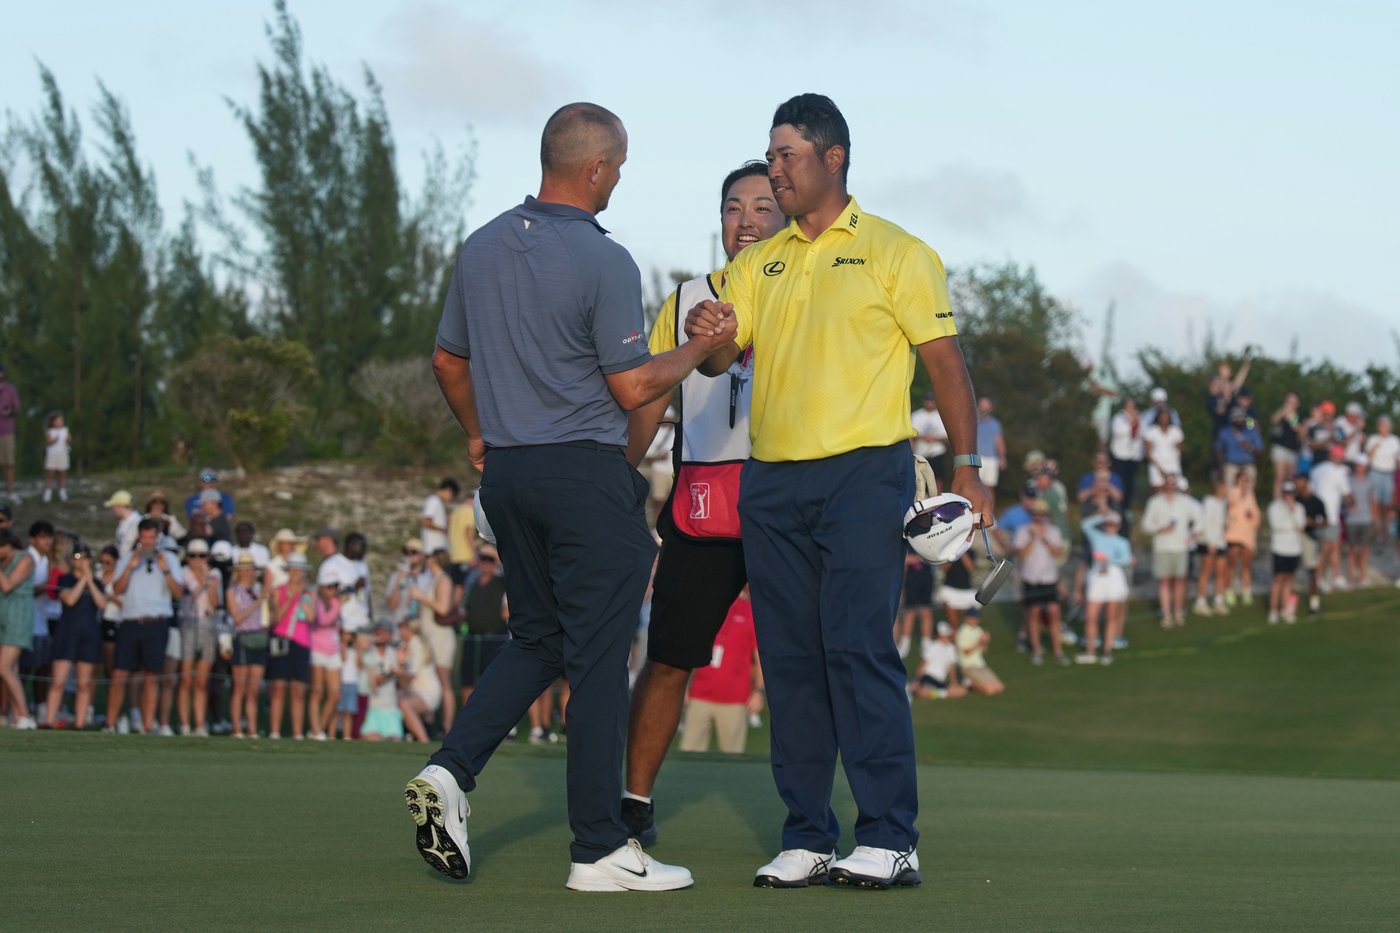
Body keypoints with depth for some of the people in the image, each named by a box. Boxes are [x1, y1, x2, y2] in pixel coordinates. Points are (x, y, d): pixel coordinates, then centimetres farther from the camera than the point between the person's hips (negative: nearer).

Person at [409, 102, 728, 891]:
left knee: (537, 641, 19)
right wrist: (703, 348, 1)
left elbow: (448, 361, 17)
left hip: (506, 471, 7)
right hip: (586, 472, -7)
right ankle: (600, 849, 1)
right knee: (599, 658, -1)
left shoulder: (483, 248, 7)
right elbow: (634, 388, -14)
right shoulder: (602, 261, -15)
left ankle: (452, 769, 1)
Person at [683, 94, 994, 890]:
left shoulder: (895, 253, 2)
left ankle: (891, 840, -8)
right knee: (790, 660, 5)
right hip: (772, 481, 5)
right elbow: (720, 359, 11)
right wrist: (706, 335, -14)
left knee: (859, 649, -11)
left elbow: (945, 360, 0)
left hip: (864, 473, -5)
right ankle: (807, 838, 10)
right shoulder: (759, 264, 16)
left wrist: (968, 466, -9)